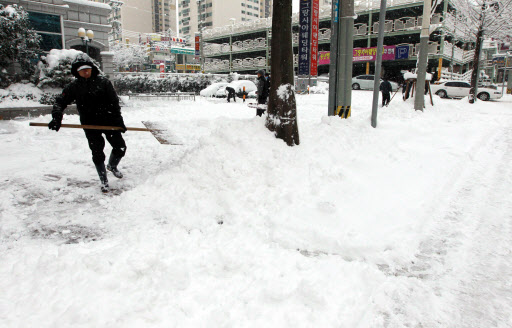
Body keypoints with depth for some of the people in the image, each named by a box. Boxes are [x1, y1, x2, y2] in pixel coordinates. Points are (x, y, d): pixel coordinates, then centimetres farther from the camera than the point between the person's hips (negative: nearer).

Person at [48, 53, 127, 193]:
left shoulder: (103, 82, -4)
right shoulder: (74, 87, -1)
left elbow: (114, 102, -3)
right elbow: (60, 102, 1)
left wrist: (119, 121, -6)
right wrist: (56, 118, -17)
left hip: (109, 121, 0)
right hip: (90, 125, 0)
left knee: (120, 147, 5)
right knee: (97, 154, 1)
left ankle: (112, 166, 37)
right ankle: (104, 181, 18)